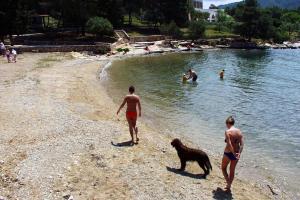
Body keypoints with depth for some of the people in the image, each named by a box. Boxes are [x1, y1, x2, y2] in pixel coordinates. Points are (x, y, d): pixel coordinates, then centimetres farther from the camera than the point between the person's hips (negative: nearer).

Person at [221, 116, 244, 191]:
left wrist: (234, 153, -19)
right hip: (236, 153, 6)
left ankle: (228, 183, 7)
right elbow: (242, 144, -5)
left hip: (228, 153, -5)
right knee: (232, 171, 19)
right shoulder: (239, 131, 2)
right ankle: (229, 186, 29)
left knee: (223, 168, 18)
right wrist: (239, 153, -11)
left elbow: (229, 144, -24)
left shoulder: (227, 131, -16)